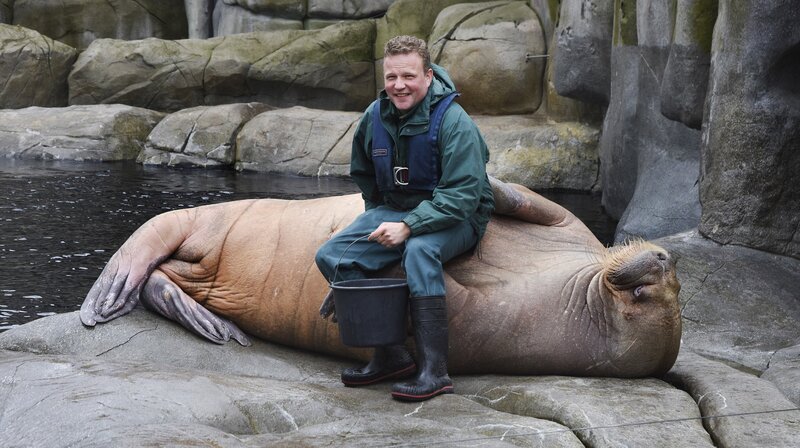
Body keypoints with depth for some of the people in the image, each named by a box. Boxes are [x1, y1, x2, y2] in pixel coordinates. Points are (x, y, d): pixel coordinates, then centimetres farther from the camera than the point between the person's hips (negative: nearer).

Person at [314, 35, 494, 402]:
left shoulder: (453, 121, -19)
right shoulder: (375, 116, 0)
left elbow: (462, 194, -25)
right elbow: (362, 173, 20)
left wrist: (408, 226, -32)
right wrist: (379, 218, 10)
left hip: (455, 219, -6)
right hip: (394, 210, 6)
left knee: (419, 250, -38)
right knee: (332, 257, -13)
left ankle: (434, 371, -37)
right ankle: (389, 354, -15)